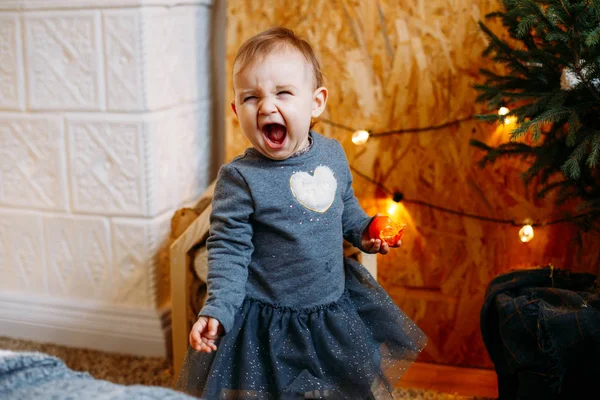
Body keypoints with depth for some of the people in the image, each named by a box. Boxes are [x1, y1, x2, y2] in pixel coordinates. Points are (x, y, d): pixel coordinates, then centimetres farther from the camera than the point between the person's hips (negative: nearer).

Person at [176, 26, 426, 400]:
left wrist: (364, 231, -1)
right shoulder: (239, 178, -20)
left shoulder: (332, 154, -4)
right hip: (270, 321, -5)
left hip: (336, 305, 5)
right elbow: (229, 249, -16)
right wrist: (217, 310, -24)